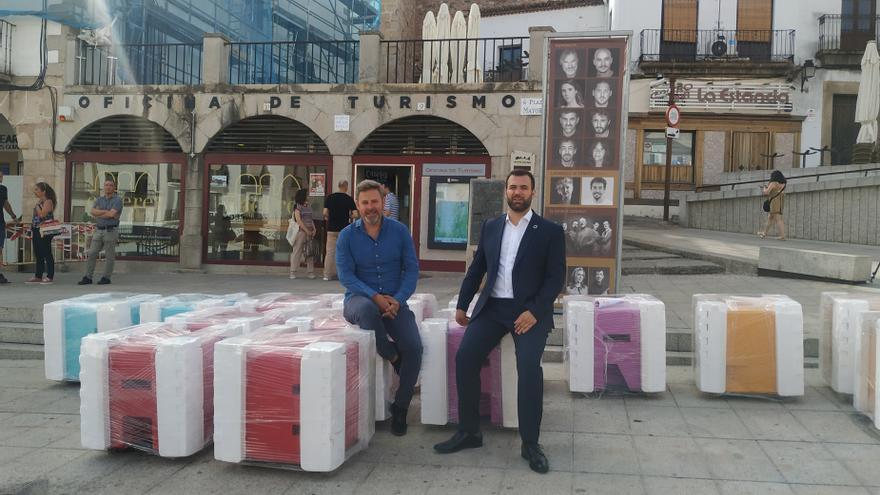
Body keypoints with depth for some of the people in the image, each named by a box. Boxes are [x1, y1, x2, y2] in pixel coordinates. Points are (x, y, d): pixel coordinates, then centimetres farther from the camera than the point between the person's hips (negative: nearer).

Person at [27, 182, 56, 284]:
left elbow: (41, 214, -23)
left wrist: (37, 204, -11)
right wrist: (32, 230, 18)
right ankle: (38, 276, 16)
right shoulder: (39, 202, 16)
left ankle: (49, 277, -1)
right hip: (36, 231, 9)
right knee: (38, 255, 11)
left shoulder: (48, 201, -10)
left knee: (47, 254, -5)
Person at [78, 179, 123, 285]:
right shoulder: (99, 200, 14)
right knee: (91, 254, 2)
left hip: (111, 231, -5)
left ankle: (106, 278, 7)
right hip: (98, 230, 6)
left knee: (109, 256, 0)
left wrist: (99, 214, -4)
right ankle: (87, 277, 6)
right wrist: (106, 212, -13)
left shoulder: (117, 200, -3)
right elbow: (93, 212, -2)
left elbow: (112, 214, -17)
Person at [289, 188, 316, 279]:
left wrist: (313, 229, 2)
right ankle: (293, 272, -1)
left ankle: (311, 272, 10)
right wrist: (307, 230, -14)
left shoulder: (308, 207, 15)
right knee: (297, 251, -4)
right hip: (300, 231, -6)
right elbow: (298, 220, -12)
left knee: (309, 252, 6)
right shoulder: (297, 207, -4)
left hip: (309, 232, 6)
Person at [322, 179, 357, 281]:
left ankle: (327, 274, 4)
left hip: (331, 228, 2)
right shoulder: (349, 199, -3)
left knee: (330, 252, 5)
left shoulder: (330, 197, 2)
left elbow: (325, 213, -4)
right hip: (344, 229, -2)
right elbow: (355, 214, -8)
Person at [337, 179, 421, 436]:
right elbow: (346, 275, -6)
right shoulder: (347, 235, 0)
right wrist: (375, 297, -21)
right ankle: (392, 356, -13)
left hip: (394, 301, 1)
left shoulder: (399, 231, 3)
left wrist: (398, 299, -15)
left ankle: (400, 409, -3)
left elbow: (412, 269, 2)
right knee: (367, 309, -40)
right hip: (360, 298, -1)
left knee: (413, 346, -23)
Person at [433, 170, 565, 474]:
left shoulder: (550, 231, 1)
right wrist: (462, 305, 12)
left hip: (529, 310, -4)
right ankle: (469, 432, 1)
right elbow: (477, 268, 17)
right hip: (492, 307, 4)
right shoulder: (491, 227, 13)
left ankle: (530, 444, -10)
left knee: (529, 365, -24)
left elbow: (556, 277, -5)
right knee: (464, 357, -13)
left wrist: (533, 311, -16)